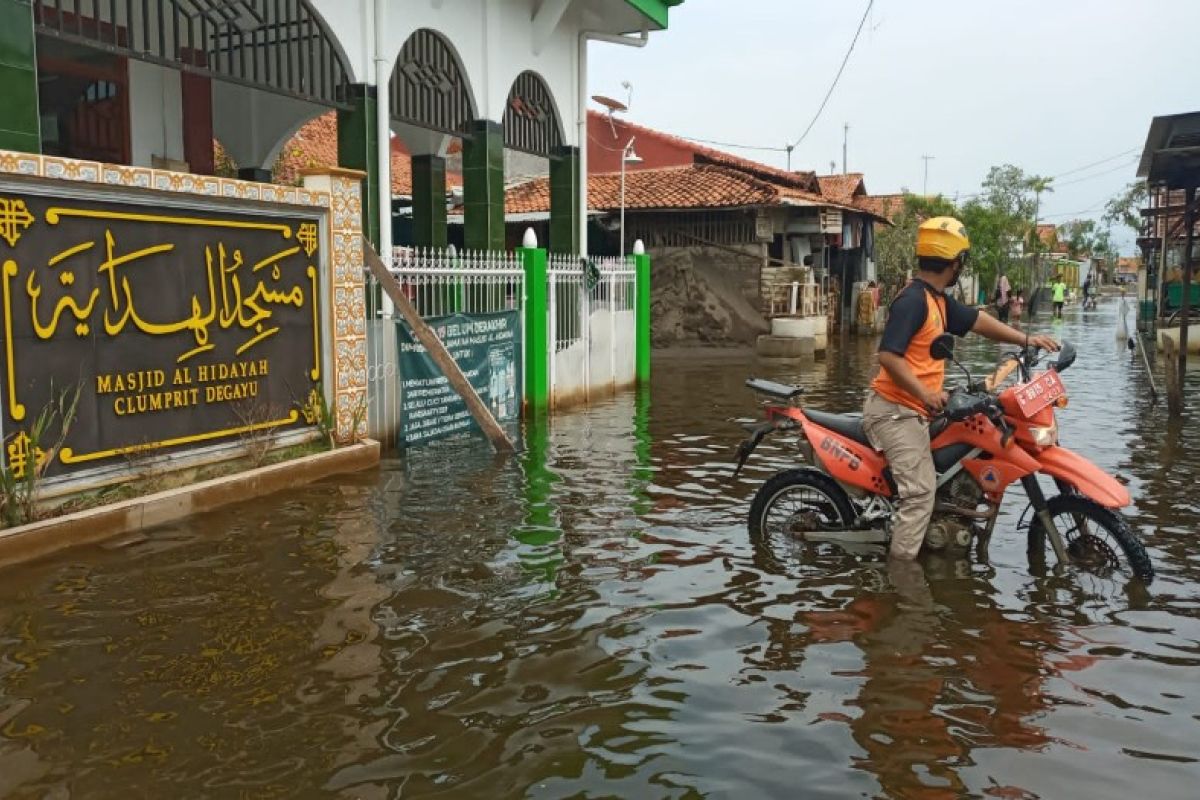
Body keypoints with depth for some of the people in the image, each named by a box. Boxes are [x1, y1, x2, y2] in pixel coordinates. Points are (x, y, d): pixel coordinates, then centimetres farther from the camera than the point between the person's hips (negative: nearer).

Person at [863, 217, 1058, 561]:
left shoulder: (937, 300, 13)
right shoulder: (913, 300, -19)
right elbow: (888, 355, -27)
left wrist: (1026, 339, 24)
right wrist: (925, 394, -28)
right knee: (921, 491, -13)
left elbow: (976, 320, 25)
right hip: (896, 411, -11)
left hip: (910, 410, 11)